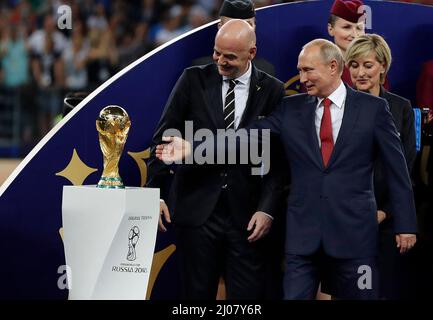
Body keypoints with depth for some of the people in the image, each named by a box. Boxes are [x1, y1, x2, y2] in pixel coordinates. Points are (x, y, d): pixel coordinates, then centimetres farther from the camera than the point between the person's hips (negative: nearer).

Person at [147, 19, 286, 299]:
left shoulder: (272, 92, 1)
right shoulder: (193, 80, 3)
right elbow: (164, 137, 4)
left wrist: (267, 209, -9)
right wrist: (154, 192, -3)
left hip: (247, 216, 0)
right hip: (196, 210, 1)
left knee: (248, 296, 0)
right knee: (197, 294, 6)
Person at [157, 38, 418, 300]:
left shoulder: (373, 108, 1)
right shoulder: (291, 108, 8)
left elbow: (396, 169, 1)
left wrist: (406, 224, -2)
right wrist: (192, 148, -10)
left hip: (355, 232, -2)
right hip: (303, 234, 2)